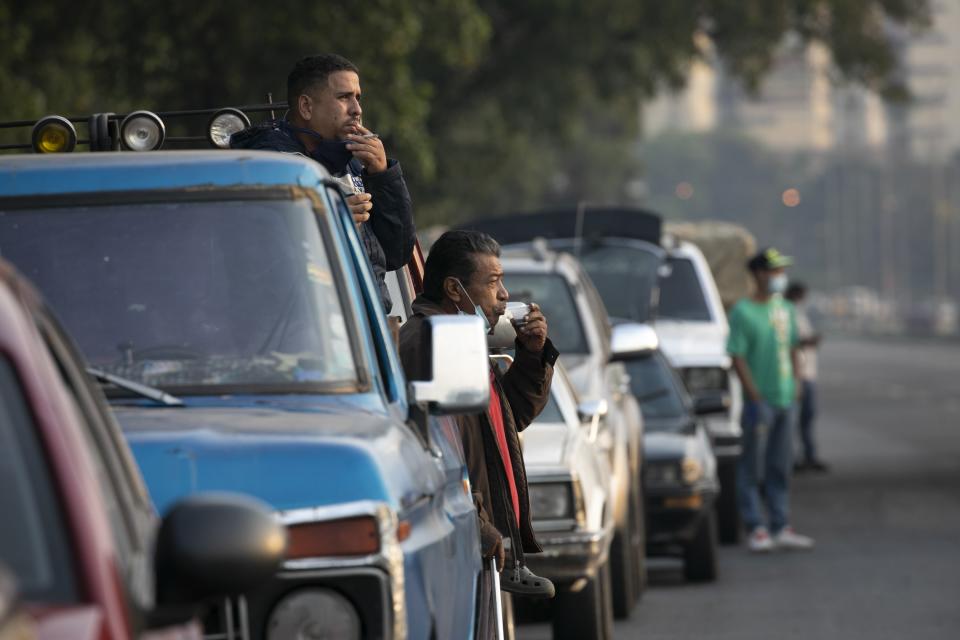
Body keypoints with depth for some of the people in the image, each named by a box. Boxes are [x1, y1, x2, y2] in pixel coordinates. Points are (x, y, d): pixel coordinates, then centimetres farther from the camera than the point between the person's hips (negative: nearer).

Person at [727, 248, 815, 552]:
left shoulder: (785, 309, 13)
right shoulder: (743, 312, -8)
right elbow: (737, 357, -12)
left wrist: (795, 382, 9)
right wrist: (755, 396, -16)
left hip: (785, 399, 7)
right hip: (759, 400, -7)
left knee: (781, 467, 10)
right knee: (752, 467, -2)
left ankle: (781, 527, 16)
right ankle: (755, 529, 1)